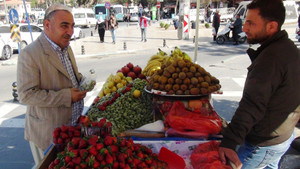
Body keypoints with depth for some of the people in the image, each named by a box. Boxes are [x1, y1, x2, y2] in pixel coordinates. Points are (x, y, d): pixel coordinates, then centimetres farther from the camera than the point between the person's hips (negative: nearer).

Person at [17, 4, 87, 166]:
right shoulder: (29, 54, -20)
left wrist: (82, 81, -3)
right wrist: (66, 96, -26)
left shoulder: (66, 47, 6)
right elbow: (26, 95, -22)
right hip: (47, 133, -7)